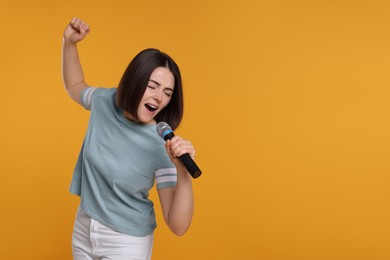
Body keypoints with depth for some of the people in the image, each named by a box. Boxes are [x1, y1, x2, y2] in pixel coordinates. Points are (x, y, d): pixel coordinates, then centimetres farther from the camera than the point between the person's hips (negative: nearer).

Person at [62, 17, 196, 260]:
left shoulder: (163, 146, -24)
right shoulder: (105, 101, -10)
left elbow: (178, 226, -26)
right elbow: (75, 86, 15)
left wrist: (184, 172, -41)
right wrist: (69, 42, 2)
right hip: (83, 227, 5)